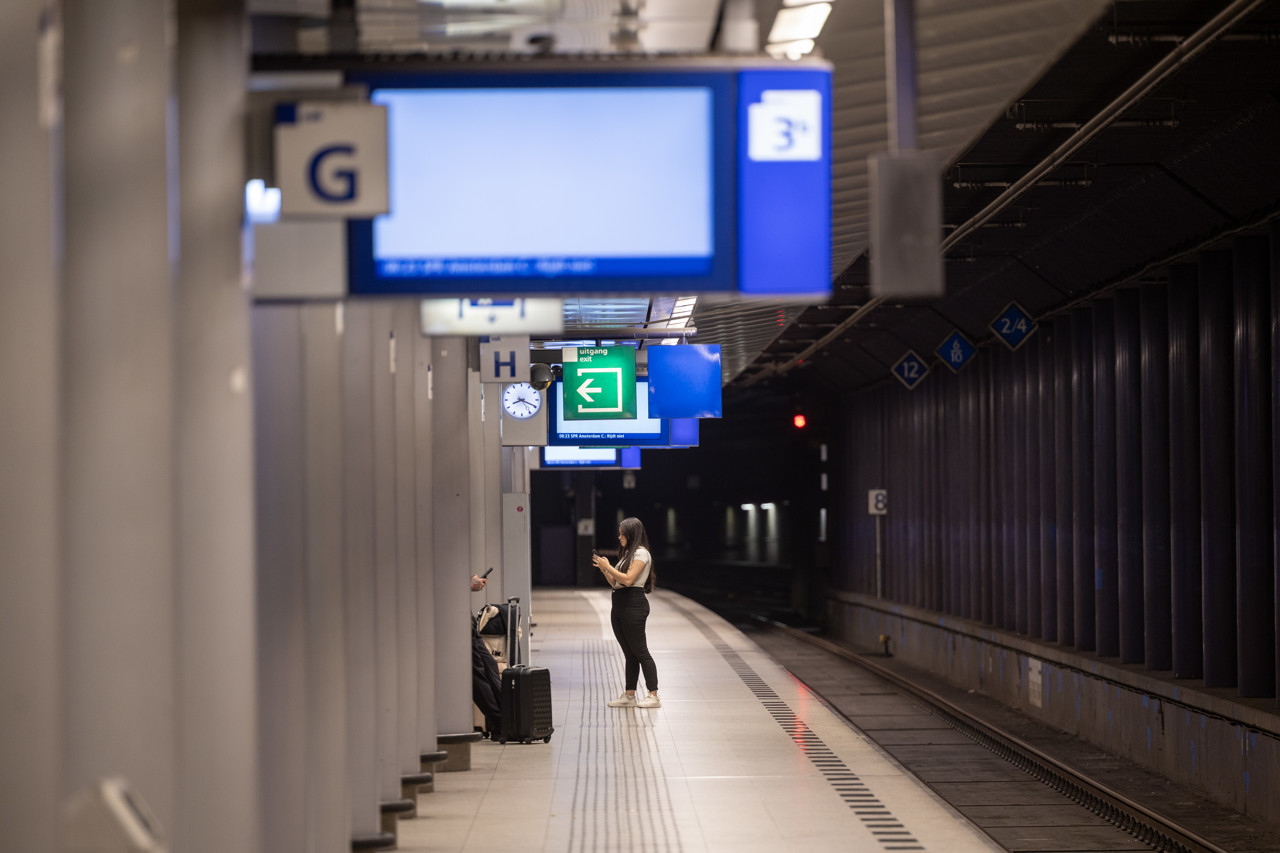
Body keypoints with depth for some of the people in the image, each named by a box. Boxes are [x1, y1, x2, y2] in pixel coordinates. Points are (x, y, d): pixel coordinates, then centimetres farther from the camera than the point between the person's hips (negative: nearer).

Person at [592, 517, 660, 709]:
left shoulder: (641, 553, -8)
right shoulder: (627, 554, 22)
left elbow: (628, 579, -19)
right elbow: (616, 583, 19)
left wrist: (608, 567, -13)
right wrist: (604, 570, 7)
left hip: (634, 605, -10)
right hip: (620, 606, 10)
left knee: (640, 651, -9)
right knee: (629, 653, 9)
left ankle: (653, 696, -9)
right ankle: (629, 695, 11)